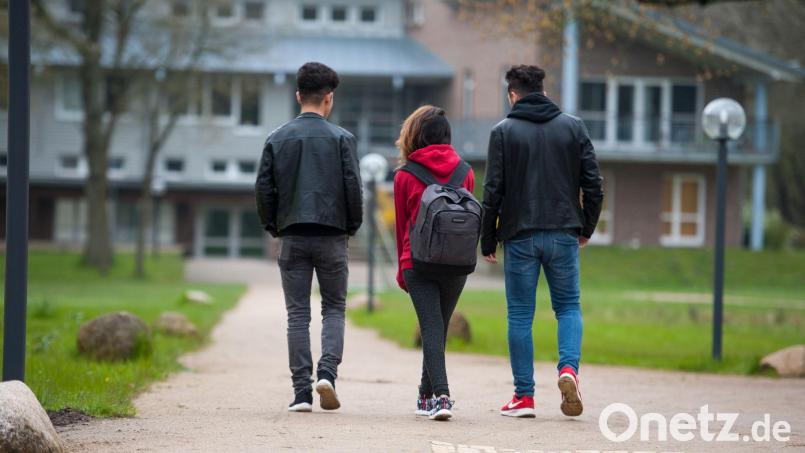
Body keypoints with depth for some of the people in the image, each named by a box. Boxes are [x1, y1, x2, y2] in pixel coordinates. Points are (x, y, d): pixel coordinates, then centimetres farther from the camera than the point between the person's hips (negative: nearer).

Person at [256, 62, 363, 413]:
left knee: (298, 314, 5)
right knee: (334, 308, 11)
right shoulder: (341, 138, -3)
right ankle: (327, 372, -11)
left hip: (293, 237, 2)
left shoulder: (278, 139, 4)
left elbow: (264, 188, 2)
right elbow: (353, 186, -7)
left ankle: (302, 391, 0)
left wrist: (273, 226, 14)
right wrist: (353, 225, 7)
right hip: (332, 236, -1)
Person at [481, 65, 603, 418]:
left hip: (519, 236, -2)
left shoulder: (504, 132, -1)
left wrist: (488, 242, 3)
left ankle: (524, 397, 4)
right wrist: (586, 228, 15)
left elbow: (493, 191, -5)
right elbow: (593, 183, 2)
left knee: (520, 315, 5)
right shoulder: (573, 127, 5)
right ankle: (569, 367, -12)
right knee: (568, 306, 14)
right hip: (563, 234, 2)